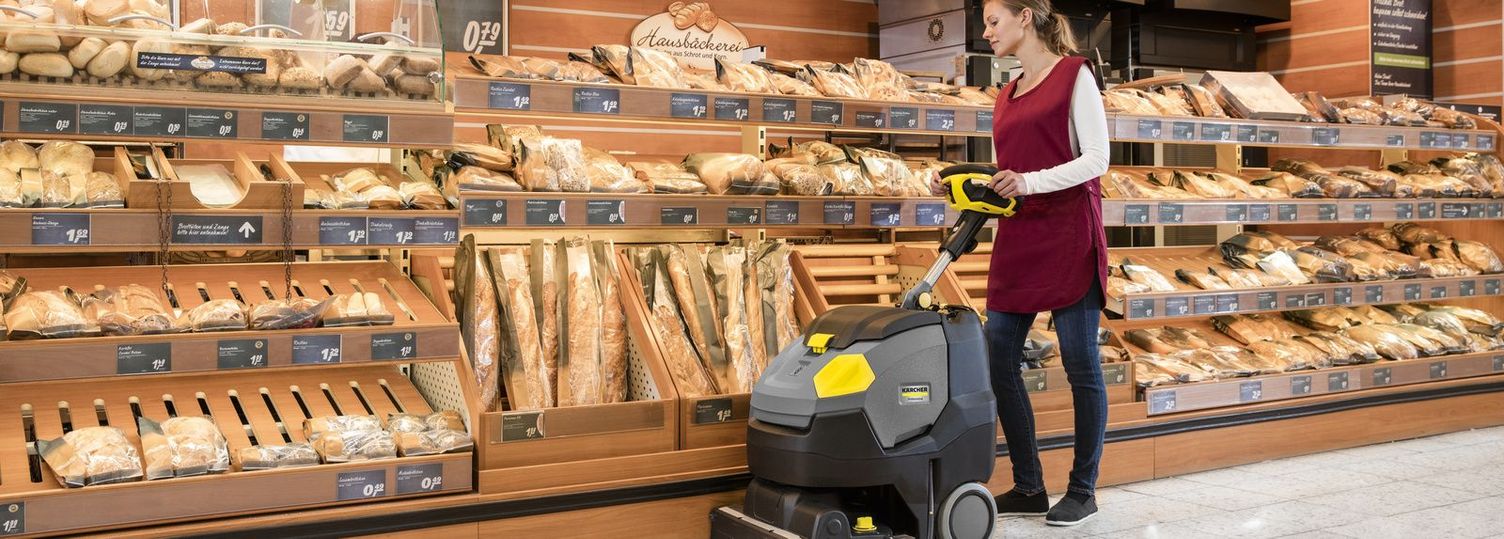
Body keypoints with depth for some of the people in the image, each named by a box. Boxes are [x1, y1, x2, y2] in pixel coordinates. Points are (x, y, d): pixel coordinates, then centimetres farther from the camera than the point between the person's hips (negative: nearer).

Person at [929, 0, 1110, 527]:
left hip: (1068, 236, -7)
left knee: (1080, 364, 0)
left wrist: (1031, 181, -21)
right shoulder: (1006, 95, 18)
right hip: (1016, 241, 7)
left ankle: (1083, 490, 13)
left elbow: (1096, 158, -9)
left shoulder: (1073, 74, -1)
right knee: (999, 362, 4)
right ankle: (1029, 487, 16)